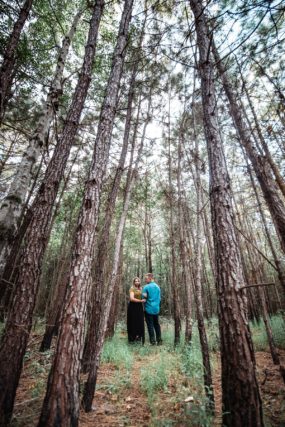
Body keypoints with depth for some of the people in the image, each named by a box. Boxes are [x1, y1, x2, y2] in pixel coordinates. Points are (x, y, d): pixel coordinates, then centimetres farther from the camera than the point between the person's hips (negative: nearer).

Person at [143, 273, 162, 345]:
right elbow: (159, 298, 13)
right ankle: (159, 340, 20)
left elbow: (144, 297, -13)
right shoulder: (158, 287, 6)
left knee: (150, 325, 3)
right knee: (156, 324, 15)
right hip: (156, 309, 6)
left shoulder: (146, 287, -13)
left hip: (149, 309, -6)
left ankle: (153, 341, 6)